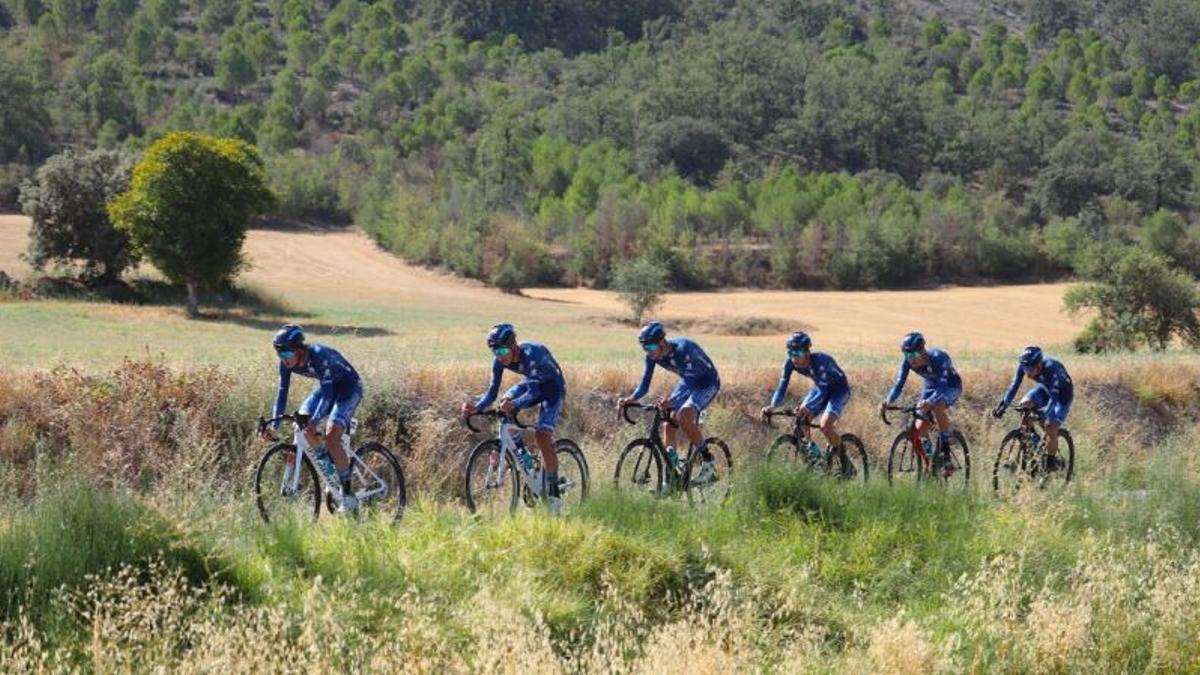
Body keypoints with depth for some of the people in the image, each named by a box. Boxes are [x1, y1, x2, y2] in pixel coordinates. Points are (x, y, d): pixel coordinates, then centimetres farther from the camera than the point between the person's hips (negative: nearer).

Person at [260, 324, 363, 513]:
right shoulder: (286, 363, -15)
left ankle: (348, 496, -15)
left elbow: (327, 393, -39)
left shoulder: (319, 355, -34)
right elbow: (282, 392, -11)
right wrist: (274, 425, -21)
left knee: (331, 436, -22)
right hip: (326, 386, 7)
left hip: (348, 386, -7)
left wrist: (314, 422, -50)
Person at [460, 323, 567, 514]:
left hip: (553, 387, -8)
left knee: (541, 434, -21)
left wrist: (514, 405, -57)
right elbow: (492, 392, -16)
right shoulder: (500, 361, -17)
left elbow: (534, 394, -40)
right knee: (505, 402, -18)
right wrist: (477, 408, -35)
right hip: (532, 383, 8)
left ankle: (553, 491, -13)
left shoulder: (532, 354, -36)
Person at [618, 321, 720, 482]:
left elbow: (690, 382, -42)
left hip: (708, 383, -7)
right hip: (688, 382, 7)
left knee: (684, 417, -28)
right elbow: (644, 384, -13)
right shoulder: (652, 356, -15)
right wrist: (631, 399, -34)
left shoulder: (683, 349, -36)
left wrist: (672, 401, -58)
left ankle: (708, 464, -12)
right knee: (668, 424, -7)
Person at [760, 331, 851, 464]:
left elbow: (823, 390, -40)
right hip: (821, 388, 6)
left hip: (839, 389, -6)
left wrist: (808, 407, -56)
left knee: (825, 425, -26)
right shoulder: (790, 362, -19)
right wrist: (772, 406, -37)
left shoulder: (820, 360, -36)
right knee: (800, 420, -12)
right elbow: (782, 387, -18)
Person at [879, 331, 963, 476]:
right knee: (920, 430, -9)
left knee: (937, 407, -38)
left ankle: (945, 451, -24)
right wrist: (888, 401, -42)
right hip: (931, 386, 5)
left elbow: (943, 385, -43)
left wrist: (929, 402, -60)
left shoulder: (938, 357, -36)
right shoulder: (908, 362, -21)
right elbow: (899, 384, -23)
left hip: (951, 386, -5)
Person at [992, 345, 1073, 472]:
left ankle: (1051, 462, -1)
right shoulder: (1023, 366, -24)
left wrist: (1044, 413, -55)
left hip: (1063, 393, -6)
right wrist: (1003, 405, -34)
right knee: (1024, 404, -19)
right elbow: (1014, 386, -23)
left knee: (1051, 426, -18)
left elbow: (1054, 396, -42)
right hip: (1045, 388, 6)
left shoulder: (1051, 368, -39)